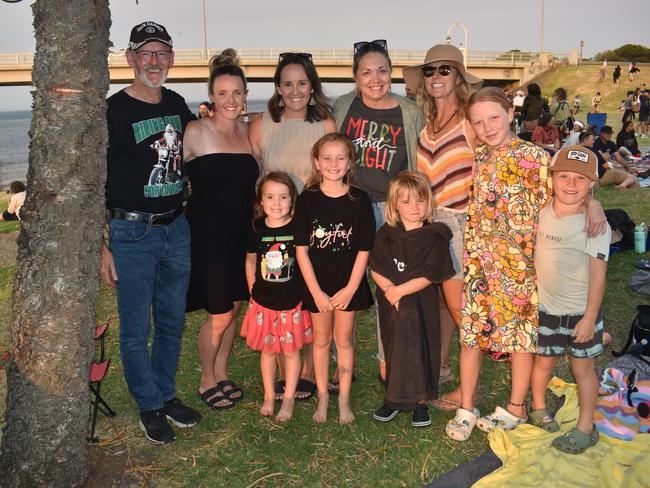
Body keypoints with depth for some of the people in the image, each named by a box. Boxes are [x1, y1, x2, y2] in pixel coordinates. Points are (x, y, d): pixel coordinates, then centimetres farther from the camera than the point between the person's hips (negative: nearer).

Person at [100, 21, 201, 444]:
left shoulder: (178, 105, 8)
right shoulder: (113, 111, -9)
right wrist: (101, 246, -13)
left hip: (177, 228, 5)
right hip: (132, 233, -5)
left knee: (172, 322, 15)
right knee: (136, 329, 4)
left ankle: (167, 394, 32)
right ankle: (150, 407, 22)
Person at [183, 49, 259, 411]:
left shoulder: (248, 131, 7)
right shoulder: (196, 132, -9)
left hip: (242, 233, 6)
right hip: (208, 235, -5)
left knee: (234, 307, 14)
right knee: (219, 314, 1)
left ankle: (222, 374, 33)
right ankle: (207, 381, 23)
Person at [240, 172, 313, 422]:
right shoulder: (257, 228, -5)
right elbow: (250, 261, 8)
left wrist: (306, 294, -4)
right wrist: (253, 291, 7)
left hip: (293, 302, -2)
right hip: (263, 303, 2)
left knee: (292, 351, 10)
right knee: (267, 350, 14)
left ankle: (289, 399, 26)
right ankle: (268, 397, 32)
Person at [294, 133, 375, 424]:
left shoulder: (359, 200, -6)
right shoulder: (307, 199, -6)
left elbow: (363, 250, -4)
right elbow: (301, 249, -7)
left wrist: (350, 289, -9)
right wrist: (316, 292, -10)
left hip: (348, 284, 0)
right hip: (317, 285, 1)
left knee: (344, 339, 10)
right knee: (321, 339, 12)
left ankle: (344, 399, 23)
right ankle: (322, 396, 27)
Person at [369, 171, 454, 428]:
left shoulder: (434, 236, -8)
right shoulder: (386, 234, 2)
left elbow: (429, 275, -14)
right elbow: (376, 269, -1)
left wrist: (401, 290, -17)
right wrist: (388, 288, -18)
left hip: (420, 305, -3)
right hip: (391, 305, 3)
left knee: (419, 349, 3)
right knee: (394, 350, 13)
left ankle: (419, 402, 20)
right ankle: (393, 399, 29)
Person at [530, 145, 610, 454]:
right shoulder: (540, 212, -5)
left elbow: (598, 274, -16)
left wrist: (590, 317, -16)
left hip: (581, 311, -3)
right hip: (546, 307, 3)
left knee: (583, 368, 9)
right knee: (544, 361, 17)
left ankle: (585, 428, 25)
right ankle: (538, 408, 41)